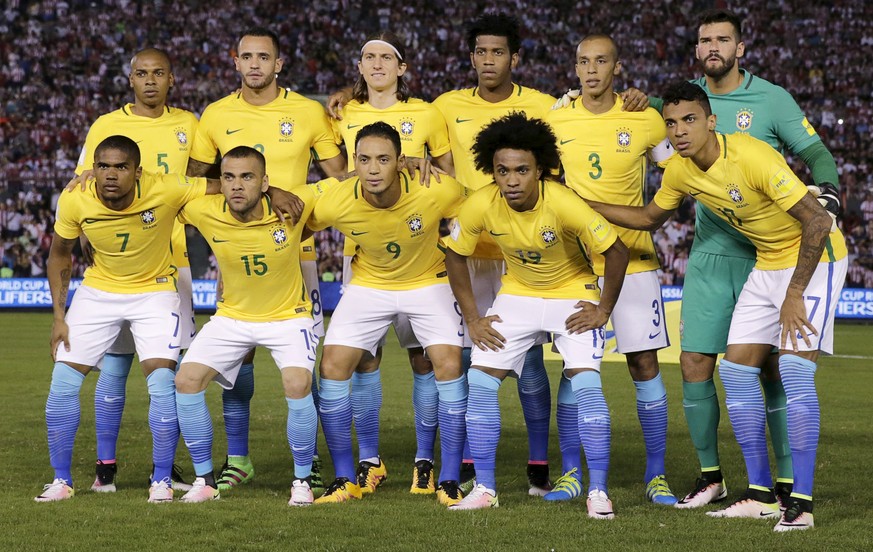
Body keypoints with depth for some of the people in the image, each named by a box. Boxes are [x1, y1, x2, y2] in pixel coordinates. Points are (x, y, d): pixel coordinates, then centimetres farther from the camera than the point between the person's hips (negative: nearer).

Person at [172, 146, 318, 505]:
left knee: (298, 385, -26)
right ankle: (205, 479, 4)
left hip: (288, 316, -3)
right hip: (232, 317, 3)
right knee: (187, 380, -13)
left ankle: (302, 481, -5)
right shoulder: (205, 212, -18)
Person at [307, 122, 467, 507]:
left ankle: (449, 481, -5)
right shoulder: (335, 203, -26)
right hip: (368, 284, 2)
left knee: (449, 365, -17)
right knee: (332, 368, -9)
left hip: (428, 282, -1)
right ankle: (344, 480, 4)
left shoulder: (437, 192, -30)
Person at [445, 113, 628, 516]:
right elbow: (455, 255, -4)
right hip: (518, 294, 4)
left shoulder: (563, 204, -32)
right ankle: (485, 488, 4)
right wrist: (473, 318, -4)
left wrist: (604, 309, -15)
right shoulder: (481, 206, -22)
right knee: (480, 378, -6)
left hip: (573, 294, -3)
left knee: (586, 381, -18)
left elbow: (616, 252, -22)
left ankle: (598, 491, -10)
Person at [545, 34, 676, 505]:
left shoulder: (645, 120, -2)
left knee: (644, 364, -2)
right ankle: (571, 474, 11)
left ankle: (656, 475, 6)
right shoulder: (555, 121, 2)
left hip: (633, 259, -1)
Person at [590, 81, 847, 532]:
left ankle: (801, 503, -18)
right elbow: (649, 218, 17)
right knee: (736, 368, 2)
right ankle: (761, 495, 10)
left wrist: (794, 295, -27)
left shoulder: (753, 158, -29)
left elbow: (817, 221, -28)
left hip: (815, 256, -8)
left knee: (794, 367, -20)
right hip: (767, 262, 8)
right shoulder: (680, 171, -5)